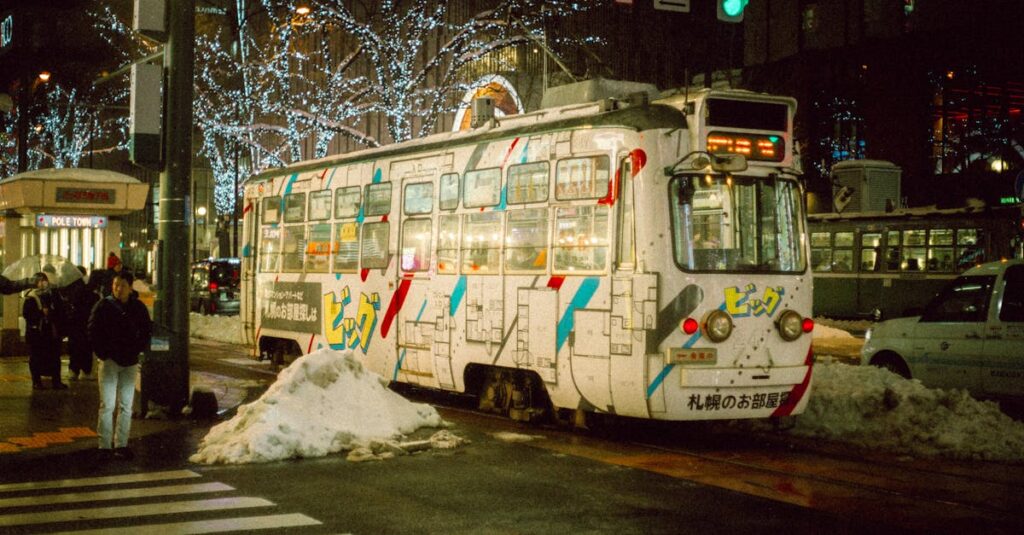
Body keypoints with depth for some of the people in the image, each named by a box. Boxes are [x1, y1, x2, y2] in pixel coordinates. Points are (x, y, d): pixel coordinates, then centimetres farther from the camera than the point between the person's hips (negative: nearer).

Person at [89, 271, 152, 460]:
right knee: (107, 405, -6)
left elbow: (147, 331, 13)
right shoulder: (103, 306, -4)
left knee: (126, 406, 6)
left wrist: (137, 350, 1)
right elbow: (93, 332, -2)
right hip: (109, 360, -3)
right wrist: (102, 353, -8)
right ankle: (105, 446, -3)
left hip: (130, 362, 3)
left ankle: (121, 445, 12)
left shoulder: (138, 308, 5)